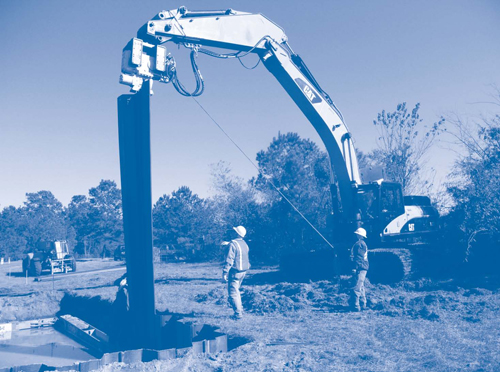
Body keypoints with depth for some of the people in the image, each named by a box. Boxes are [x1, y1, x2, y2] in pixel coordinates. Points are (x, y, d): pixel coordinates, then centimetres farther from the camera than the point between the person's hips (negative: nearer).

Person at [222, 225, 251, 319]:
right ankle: (240, 309, 26)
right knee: (236, 291, 22)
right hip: (243, 270, 9)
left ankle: (238, 314, -1)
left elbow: (229, 260, -21)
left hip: (235, 272, -9)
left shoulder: (233, 244, -17)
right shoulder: (244, 243, 9)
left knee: (233, 293, -2)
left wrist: (225, 272, -18)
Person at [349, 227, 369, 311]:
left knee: (356, 288, -12)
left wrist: (355, 268, -22)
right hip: (363, 268, 11)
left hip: (360, 268, -11)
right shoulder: (363, 243, 19)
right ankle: (363, 304, 25)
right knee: (361, 287, 18)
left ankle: (356, 306, -15)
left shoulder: (359, 244, -12)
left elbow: (358, 257, -19)